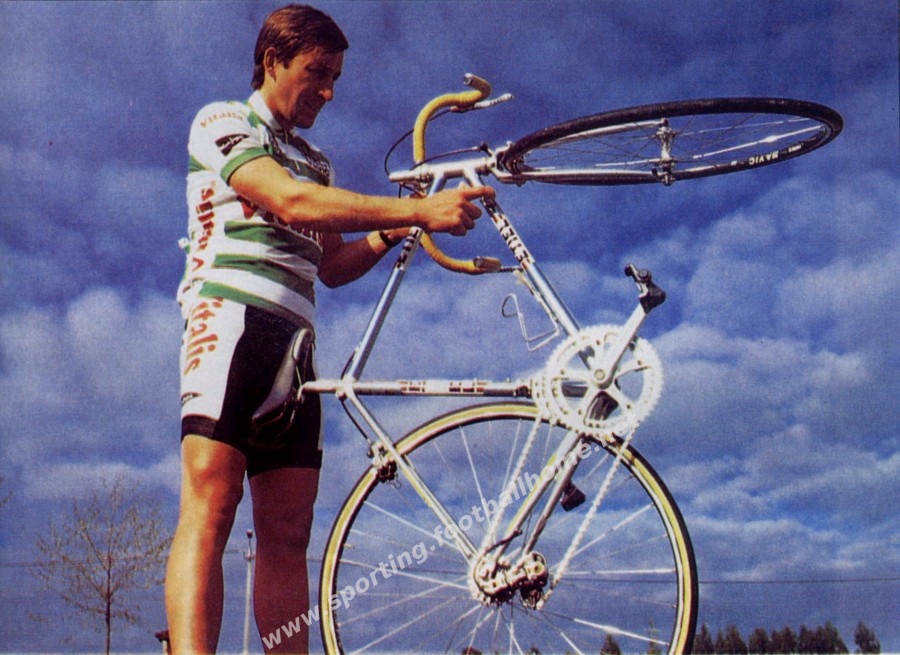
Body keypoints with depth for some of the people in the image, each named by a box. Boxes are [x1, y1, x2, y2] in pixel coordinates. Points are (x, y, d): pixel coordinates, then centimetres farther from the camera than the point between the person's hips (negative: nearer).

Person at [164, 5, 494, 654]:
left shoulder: (316, 162, 29)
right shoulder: (222, 122, 6)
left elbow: (332, 265, 22)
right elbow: (290, 202, -12)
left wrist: (390, 233, 3)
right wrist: (419, 209, -17)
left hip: (293, 338, 7)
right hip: (230, 314, -7)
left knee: (287, 534, -1)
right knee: (210, 507, -20)